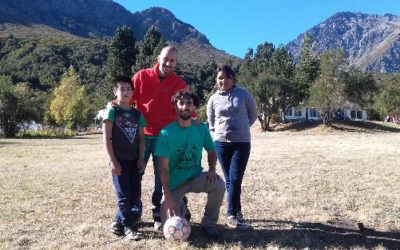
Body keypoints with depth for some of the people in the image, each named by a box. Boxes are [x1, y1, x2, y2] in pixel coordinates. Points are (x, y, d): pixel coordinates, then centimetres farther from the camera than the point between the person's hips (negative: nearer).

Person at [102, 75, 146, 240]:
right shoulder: (112, 111, -4)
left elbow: (141, 138, 11)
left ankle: (118, 221, 24)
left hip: (134, 160, 5)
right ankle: (128, 227, 8)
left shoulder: (137, 114, 10)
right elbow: (106, 138, -8)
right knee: (124, 195, -4)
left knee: (135, 194, 7)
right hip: (119, 160, -5)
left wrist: (141, 159, 2)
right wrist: (113, 160, -13)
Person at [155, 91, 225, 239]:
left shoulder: (202, 129, -6)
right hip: (173, 182, -2)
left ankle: (209, 223, -5)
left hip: (195, 177, 2)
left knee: (218, 184, -29)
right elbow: (163, 168, -16)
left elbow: (211, 152, 9)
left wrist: (212, 169, -13)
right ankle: (180, 207, 25)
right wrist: (168, 197, -22)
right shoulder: (166, 132, -15)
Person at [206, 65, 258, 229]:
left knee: (235, 179, -10)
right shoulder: (213, 99, 5)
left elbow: (253, 114, 11)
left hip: (242, 142, -2)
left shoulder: (243, 94, 0)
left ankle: (231, 215, 0)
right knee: (229, 179, 6)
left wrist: (242, 128, 9)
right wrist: (219, 130, 5)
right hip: (221, 143, 2)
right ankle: (236, 212, 16)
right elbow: (211, 122, 19)